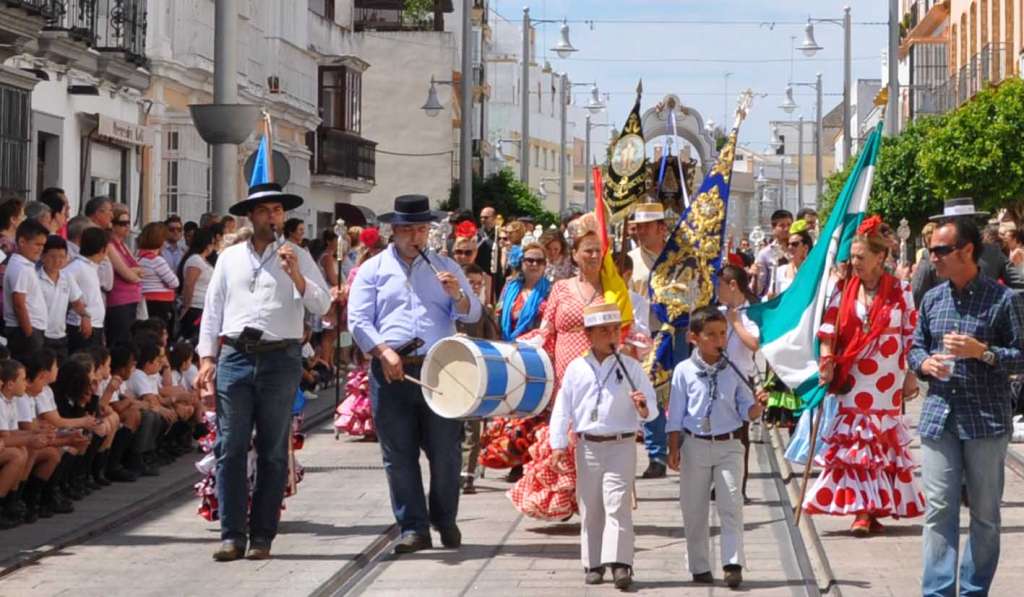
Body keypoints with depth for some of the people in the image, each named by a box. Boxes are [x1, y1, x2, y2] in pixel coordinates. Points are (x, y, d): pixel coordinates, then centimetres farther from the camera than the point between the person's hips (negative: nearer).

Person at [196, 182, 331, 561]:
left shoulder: (297, 257, 7)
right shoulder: (229, 257, 13)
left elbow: (322, 306, -1)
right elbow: (212, 309, 13)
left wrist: (296, 276, -16)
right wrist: (207, 357, 5)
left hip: (280, 360, -1)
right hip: (234, 358, 1)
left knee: (273, 453, 3)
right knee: (230, 449, -4)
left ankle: (262, 536, 7)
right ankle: (232, 535, -2)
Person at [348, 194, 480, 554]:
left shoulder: (444, 268, 15)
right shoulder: (373, 270, 10)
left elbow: (473, 314, 11)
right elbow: (358, 320, 1)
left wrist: (457, 294, -11)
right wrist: (384, 351, -14)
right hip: (392, 374, -1)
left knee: (446, 452, 1)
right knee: (399, 455, 0)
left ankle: (445, 521, 18)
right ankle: (414, 528, 5)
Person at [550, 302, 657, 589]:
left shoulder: (631, 367, 0)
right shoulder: (576, 369, 3)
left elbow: (652, 408, 2)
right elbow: (562, 409, 6)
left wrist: (644, 408, -21)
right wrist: (558, 444, 1)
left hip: (621, 446, -2)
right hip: (587, 446, 2)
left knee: (618, 505, -10)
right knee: (590, 509, 9)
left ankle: (620, 563, -14)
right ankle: (593, 564, 18)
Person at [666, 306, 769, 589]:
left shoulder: (733, 371, 2)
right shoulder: (684, 371, -2)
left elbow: (748, 412, 5)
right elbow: (676, 415, 3)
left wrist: (758, 404, -16)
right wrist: (674, 449, 0)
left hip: (729, 446, 0)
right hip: (695, 445, 0)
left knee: (731, 504, -9)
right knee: (694, 510, 6)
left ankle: (733, 564, -11)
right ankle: (700, 567, 16)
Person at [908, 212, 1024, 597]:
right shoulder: (932, 299, 9)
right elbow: (915, 348, 17)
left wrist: (984, 352, -19)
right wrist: (924, 363, -4)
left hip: (987, 420, -3)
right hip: (939, 417, 3)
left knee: (985, 513, 7)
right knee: (938, 510, 0)